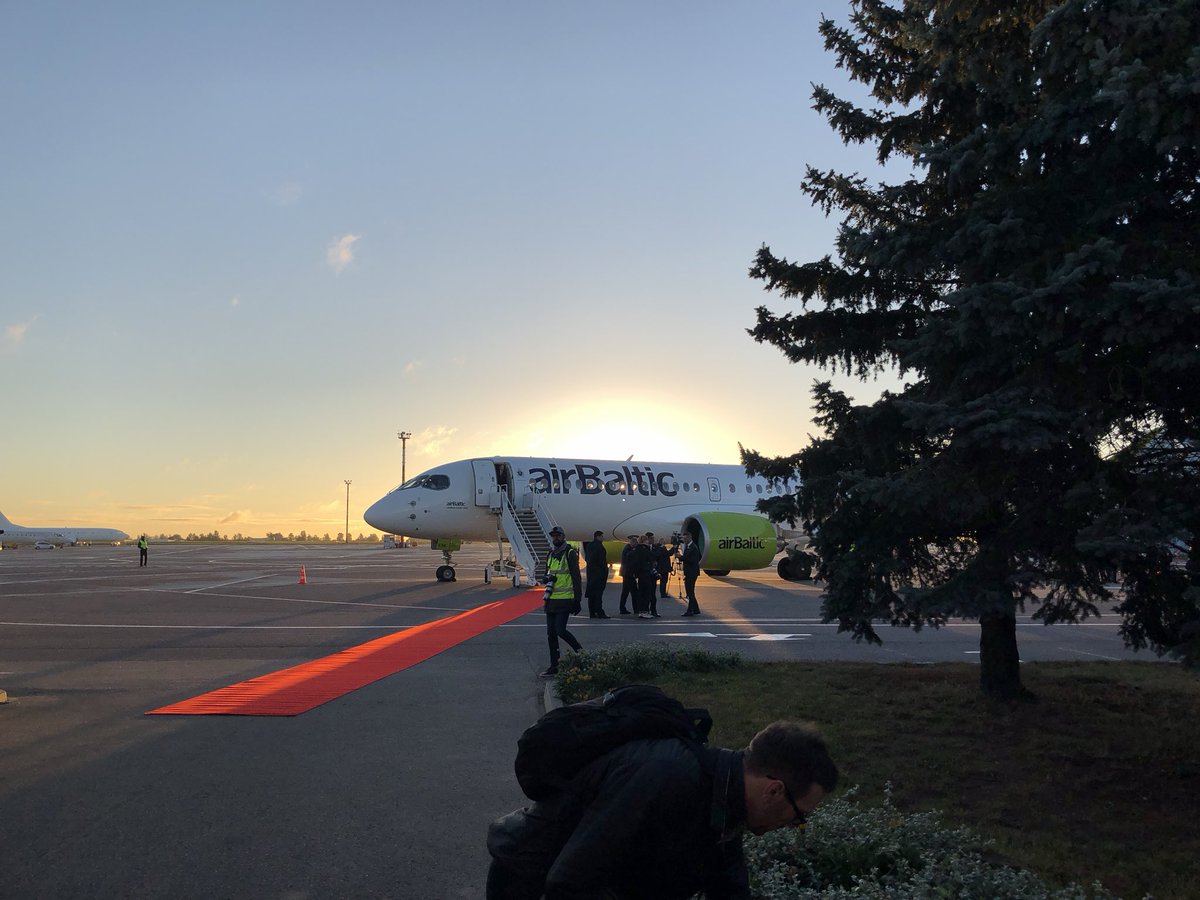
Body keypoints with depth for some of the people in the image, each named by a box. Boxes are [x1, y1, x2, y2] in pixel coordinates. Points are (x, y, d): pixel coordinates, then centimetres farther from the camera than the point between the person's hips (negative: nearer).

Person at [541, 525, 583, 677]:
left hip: (565, 600, -8)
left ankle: (581, 652, 8)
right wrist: (547, 578, -1)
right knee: (551, 633, 7)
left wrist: (577, 600, -14)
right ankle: (554, 667, 13)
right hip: (551, 600, 8)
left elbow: (576, 578, -10)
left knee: (560, 630, -15)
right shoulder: (551, 555, 15)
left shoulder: (570, 553, -7)